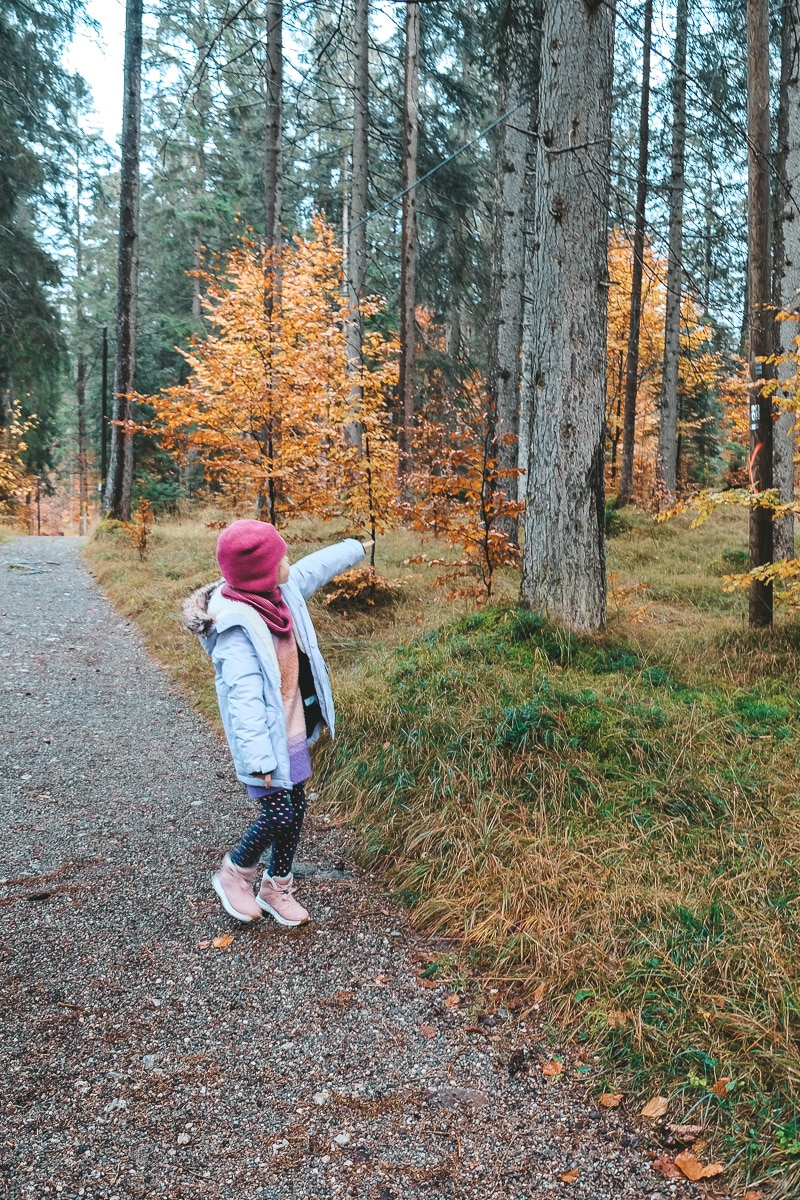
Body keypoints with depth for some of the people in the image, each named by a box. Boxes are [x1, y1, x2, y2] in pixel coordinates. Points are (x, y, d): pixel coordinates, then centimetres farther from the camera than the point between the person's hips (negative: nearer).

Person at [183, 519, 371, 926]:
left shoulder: (282, 591, -2)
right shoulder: (236, 627, -27)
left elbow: (314, 567, 19)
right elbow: (244, 697, -29)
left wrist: (355, 548, 35)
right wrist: (259, 759, -30)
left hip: (293, 729, 8)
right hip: (266, 736, -8)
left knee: (295, 808, 14)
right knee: (278, 813, -6)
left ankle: (277, 887, 33)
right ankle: (235, 873, 23)